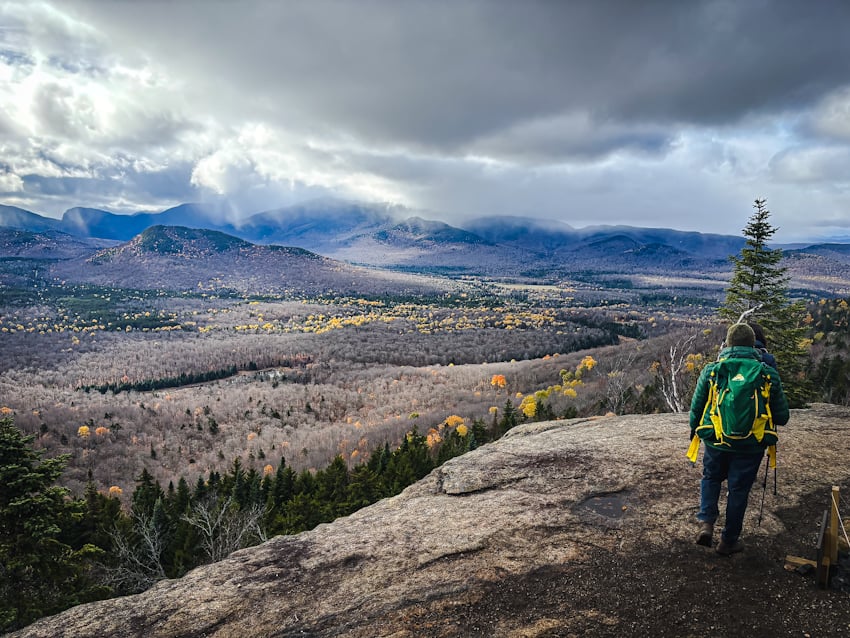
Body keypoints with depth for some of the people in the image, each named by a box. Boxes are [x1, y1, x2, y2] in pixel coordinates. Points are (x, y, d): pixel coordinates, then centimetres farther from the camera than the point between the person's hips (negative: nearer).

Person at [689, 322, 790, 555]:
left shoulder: (711, 370, -9)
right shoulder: (768, 374, -8)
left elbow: (696, 409, -2)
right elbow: (782, 417, -2)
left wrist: (695, 432, 16)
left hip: (716, 441, 0)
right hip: (750, 446, 0)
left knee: (711, 478, 25)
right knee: (738, 490, 14)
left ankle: (706, 522, 9)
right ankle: (729, 540, 28)